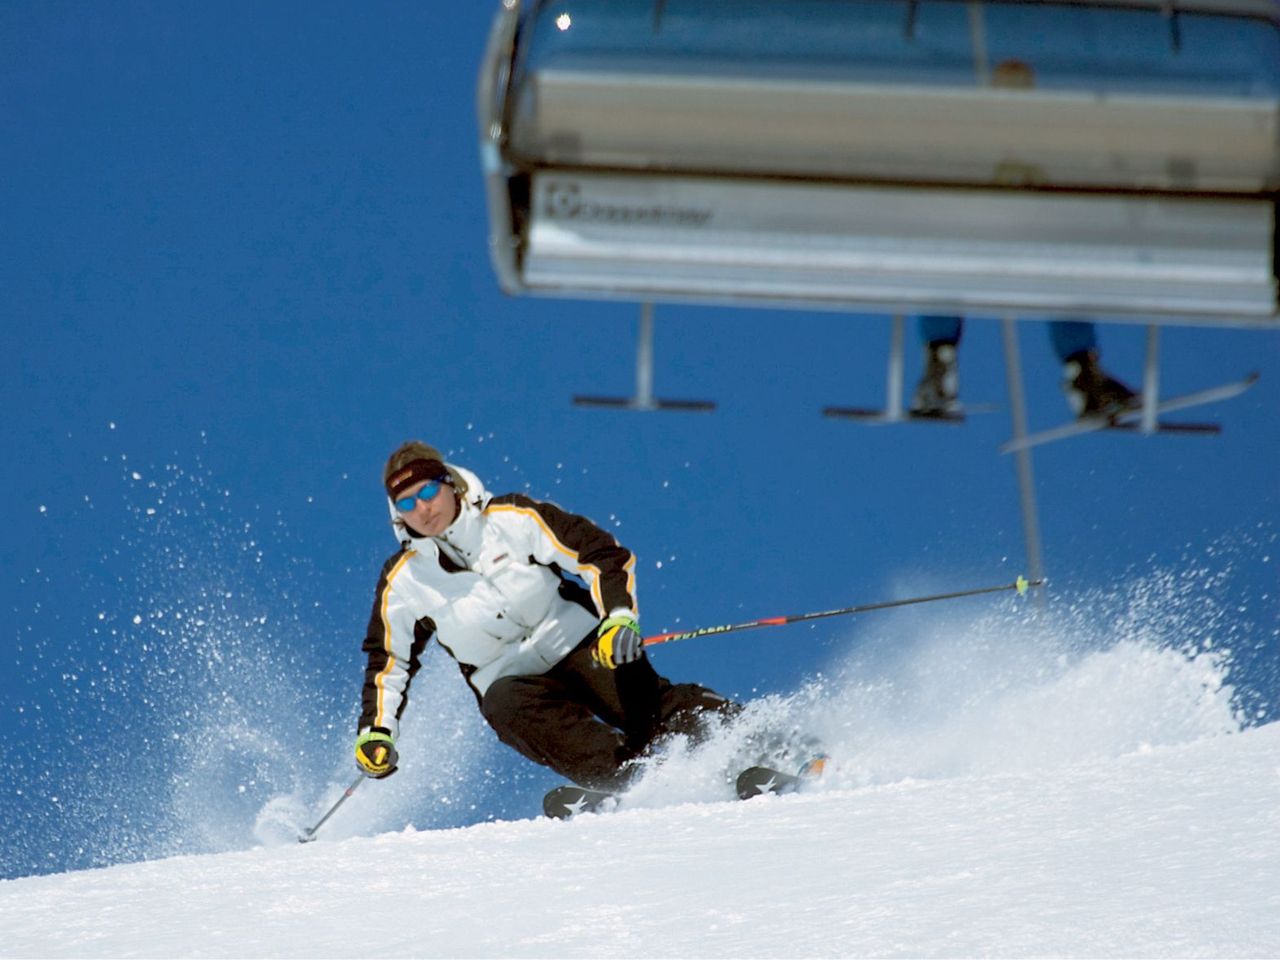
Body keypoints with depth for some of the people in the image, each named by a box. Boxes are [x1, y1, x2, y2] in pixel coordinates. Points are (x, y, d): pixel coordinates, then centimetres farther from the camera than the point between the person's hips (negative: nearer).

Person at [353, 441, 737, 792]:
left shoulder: (513, 519, -8)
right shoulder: (402, 582, 1)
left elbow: (601, 555, -10)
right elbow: (389, 662, 14)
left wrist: (619, 616, -27)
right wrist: (375, 732, 1)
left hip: (581, 645, -1)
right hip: (512, 681, 1)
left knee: (644, 702, -28)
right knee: (505, 705, -34)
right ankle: (628, 780, -43)